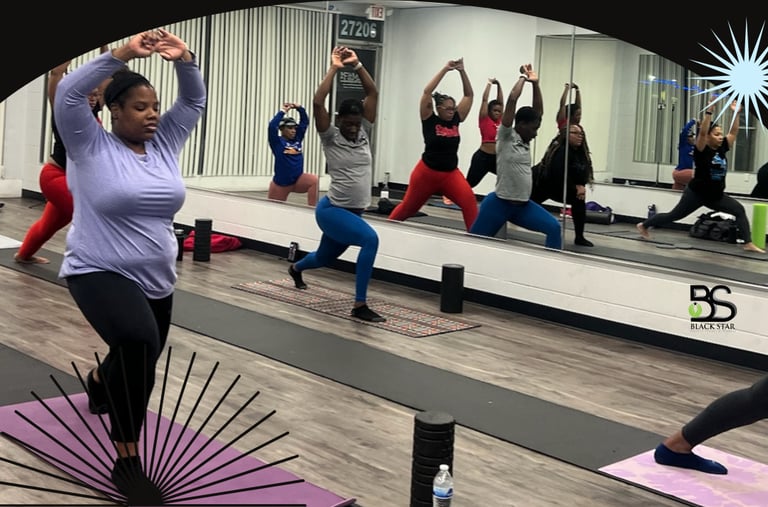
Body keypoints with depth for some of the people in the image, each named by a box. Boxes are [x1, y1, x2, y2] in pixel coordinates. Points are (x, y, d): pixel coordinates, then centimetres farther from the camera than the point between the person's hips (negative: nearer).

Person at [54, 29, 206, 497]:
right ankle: (128, 458, -24)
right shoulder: (91, 146, -7)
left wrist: (184, 59, -14)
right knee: (139, 340, -35)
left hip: (156, 280, 7)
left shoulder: (164, 144, 6)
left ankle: (100, 380, 61)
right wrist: (123, 53, -23)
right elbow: (69, 93, -20)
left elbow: (195, 100, 5)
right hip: (100, 274, -6)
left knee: (138, 364, 22)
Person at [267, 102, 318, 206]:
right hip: (281, 184, -3)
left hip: (298, 180, 3)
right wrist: (283, 111, -18)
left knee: (314, 180, -26)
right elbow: (272, 126, -24)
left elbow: (305, 121, 6)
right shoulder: (277, 142, -8)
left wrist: (299, 108, -7)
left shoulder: (297, 138, 5)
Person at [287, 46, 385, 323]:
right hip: (332, 210, -7)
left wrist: (357, 65, -7)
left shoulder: (363, 133, 4)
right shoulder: (330, 137, -9)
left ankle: (296, 268, 62)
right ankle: (360, 305, -24)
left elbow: (373, 93, 1)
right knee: (370, 239, -31)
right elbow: (318, 102, -23)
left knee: (324, 258, 26)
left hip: (354, 212, 7)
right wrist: (334, 68, -17)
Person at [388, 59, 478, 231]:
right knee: (408, 207, 12)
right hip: (427, 173, -3)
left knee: (469, 201, -20)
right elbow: (427, 92, -19)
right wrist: (445, 69, -18)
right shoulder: (430, 121, -9)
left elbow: (469, 95, 3)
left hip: (451, 174, 3)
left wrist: (462, 71, -7)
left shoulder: (455, 120, 1)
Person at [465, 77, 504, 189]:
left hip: (497, 158, 6)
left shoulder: (500, 120, 10)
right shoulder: (484, 120, -4)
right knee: (469, 183, -2)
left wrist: (498, 84, 12)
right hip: (483, 157, -6)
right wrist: (489, 83, 1)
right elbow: (484, 99, -6)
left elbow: (501, 101, 14)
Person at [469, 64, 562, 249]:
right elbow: (512, 99, -17)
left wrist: (535, 83, 4)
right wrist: (523, 78, -5)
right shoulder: (506, 137, -9)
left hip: (523, 206, 7)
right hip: (499, 204, -7)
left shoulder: (525, 141, 11)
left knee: (554, 228, -8)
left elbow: (539, 111, 10)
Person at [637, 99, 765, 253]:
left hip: (716, 195, 6)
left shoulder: (722, 148, 2)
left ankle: (748, 244, -6)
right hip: (696, 193, -6)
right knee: (674, 215, 4)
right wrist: (709, 112, -33)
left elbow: (733, 132, 4)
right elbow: (702, 132, -29)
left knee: (739, 210, -5)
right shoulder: (702, 150, -15)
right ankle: (644, 225, 23)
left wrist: (736, 113, -5)